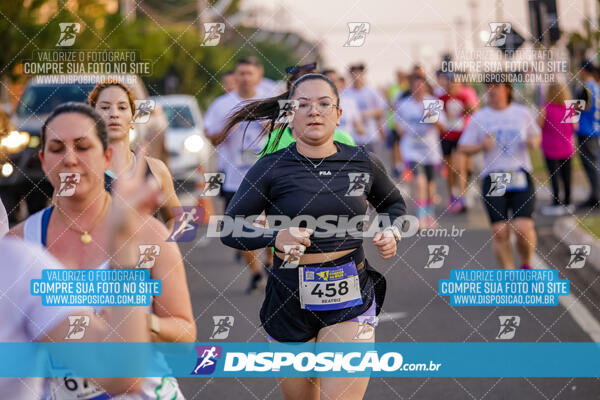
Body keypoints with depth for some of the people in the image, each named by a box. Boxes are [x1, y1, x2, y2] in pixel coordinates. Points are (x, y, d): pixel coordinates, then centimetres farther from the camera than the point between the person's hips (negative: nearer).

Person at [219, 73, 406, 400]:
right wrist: (275, 236, -20)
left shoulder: (363, 163, 3)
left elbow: (393, 203, 23)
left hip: (351, 301, 0)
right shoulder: (271, 169, -5)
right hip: (290, 300, 0)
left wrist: (391, 232, 2)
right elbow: (229, 228, -3)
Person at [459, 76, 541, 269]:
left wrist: (533, 141, -2)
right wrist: (481, 146, -13)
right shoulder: (479, 118, 5)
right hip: (493, 179, 0)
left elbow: (536, 135, 21)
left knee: (523, 228, -12)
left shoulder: (522, 113, 7)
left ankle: (526, 264, 17)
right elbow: (464, 147, 6)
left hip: (521, 179, 0)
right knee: (500, 232, -5)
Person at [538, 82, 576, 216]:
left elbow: (539, 124, -11)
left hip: (551, 148, -4)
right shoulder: (570, 109, -4)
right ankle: (567, 203, 20)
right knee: (566, 175, 12)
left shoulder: (546, 108, -15)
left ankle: (557, 204, -3)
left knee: (554, 176, -1)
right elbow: (575, 126, 3)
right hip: (567, 148, 4)